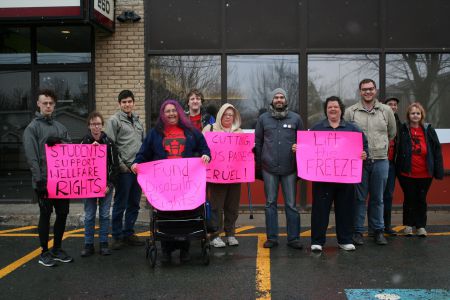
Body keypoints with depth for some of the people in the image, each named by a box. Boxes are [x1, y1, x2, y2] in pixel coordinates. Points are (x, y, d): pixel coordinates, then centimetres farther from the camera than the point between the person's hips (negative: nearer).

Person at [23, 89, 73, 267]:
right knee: (45, 215, 2)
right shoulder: (32, 127, -4)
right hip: (44, 180, -5)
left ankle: (57, 249, 22)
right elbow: (31, 156, -11)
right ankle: (44, 252, 14)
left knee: (62, 213, 9)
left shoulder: (60, 127, 14)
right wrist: (39, 180, -18)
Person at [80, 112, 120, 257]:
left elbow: (115, 165, 0)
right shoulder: (84, 142, 1)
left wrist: (110, 184, -7)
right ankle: (88, 244, 14)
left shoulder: (109, 142, 1)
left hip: (106, 185, 0)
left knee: (104, 215, 5)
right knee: (89, 216, 5)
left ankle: (104, 244, 14)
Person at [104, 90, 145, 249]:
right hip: (124, 169, -6)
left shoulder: (137, 120, 17)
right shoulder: (114, 120, -4)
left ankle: (129, 233, 23)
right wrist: (120, 164, -13)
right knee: (120, 204, 1)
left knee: (134, 204, 11)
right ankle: (117, 236, 12)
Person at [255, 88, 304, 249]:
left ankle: (293, 238, 12)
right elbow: (258, 142, 9)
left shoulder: (295, 118, 6)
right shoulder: (263, 118, 7)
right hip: (269, 169, 1)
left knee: (291, 204, 3)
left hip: (289, 168, 0)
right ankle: (271, 237, 15)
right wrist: (259, 163, 6)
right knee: (270, 203, 7)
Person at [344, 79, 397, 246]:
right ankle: (357, 231, 13)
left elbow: (392, 133, 20)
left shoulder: (386, 110, 7)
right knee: (359, 198, 4)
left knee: (377, 198, 10)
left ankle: (378, 230, 21)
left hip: (380, 161, 2)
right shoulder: (351, 112, 2)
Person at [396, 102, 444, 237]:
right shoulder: (403, 130, -3)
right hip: (407, 173, -1)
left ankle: (421, 226, 21)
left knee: (421, 200, 10)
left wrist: (438, 170, -5)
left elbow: (437, 150, 0)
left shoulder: (428, 130, 0)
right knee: (409, 199, 10)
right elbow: (399, 151, -1)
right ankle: (408, 225, 23)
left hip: (425, 174, 1)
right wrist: (398, 169, -8)